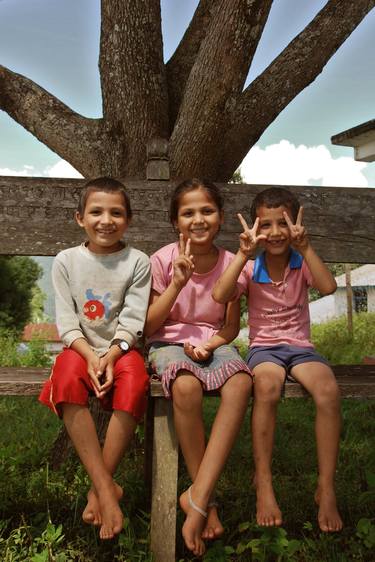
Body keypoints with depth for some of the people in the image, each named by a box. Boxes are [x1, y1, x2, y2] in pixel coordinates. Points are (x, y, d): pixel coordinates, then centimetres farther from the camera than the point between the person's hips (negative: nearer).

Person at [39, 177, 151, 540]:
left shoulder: (137, 262, 0)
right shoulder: (66, 261, 3)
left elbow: (132, 320, -6)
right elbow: (66, 321, -3)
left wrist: (110, 357, -20)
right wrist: (90, 356, -18)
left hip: (121, 349, -1)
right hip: (81, 347, 1)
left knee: (134, 382, -33)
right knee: (66, 379, -32)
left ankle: (97, 489, -19)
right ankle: (107, 488, -28)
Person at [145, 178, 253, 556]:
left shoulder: (231, 263, 0)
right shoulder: (163, 260, -5)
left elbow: (231, 327, 8)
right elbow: (148, 327, -6)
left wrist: (208, 344, -14)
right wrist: (178, 283, -18)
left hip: (213, 343, 2)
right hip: (169, 342, -2)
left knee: (240, 382, -34)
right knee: (186, 385, -38)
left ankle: (197, 497, -29)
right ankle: (205, 498, -19)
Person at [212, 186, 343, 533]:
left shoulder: (302, 264, 5)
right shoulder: (250, 269, 3)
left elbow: (328, 287, -16)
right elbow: (220, 296, -16)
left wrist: (305, 248, -19)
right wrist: (243, 254, -18)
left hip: (300, 346, 1)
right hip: (263, 347, -1)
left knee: (328, 389, -30)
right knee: (267, 386, -36)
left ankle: (326, 488, -15)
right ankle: (263, 484, -21)